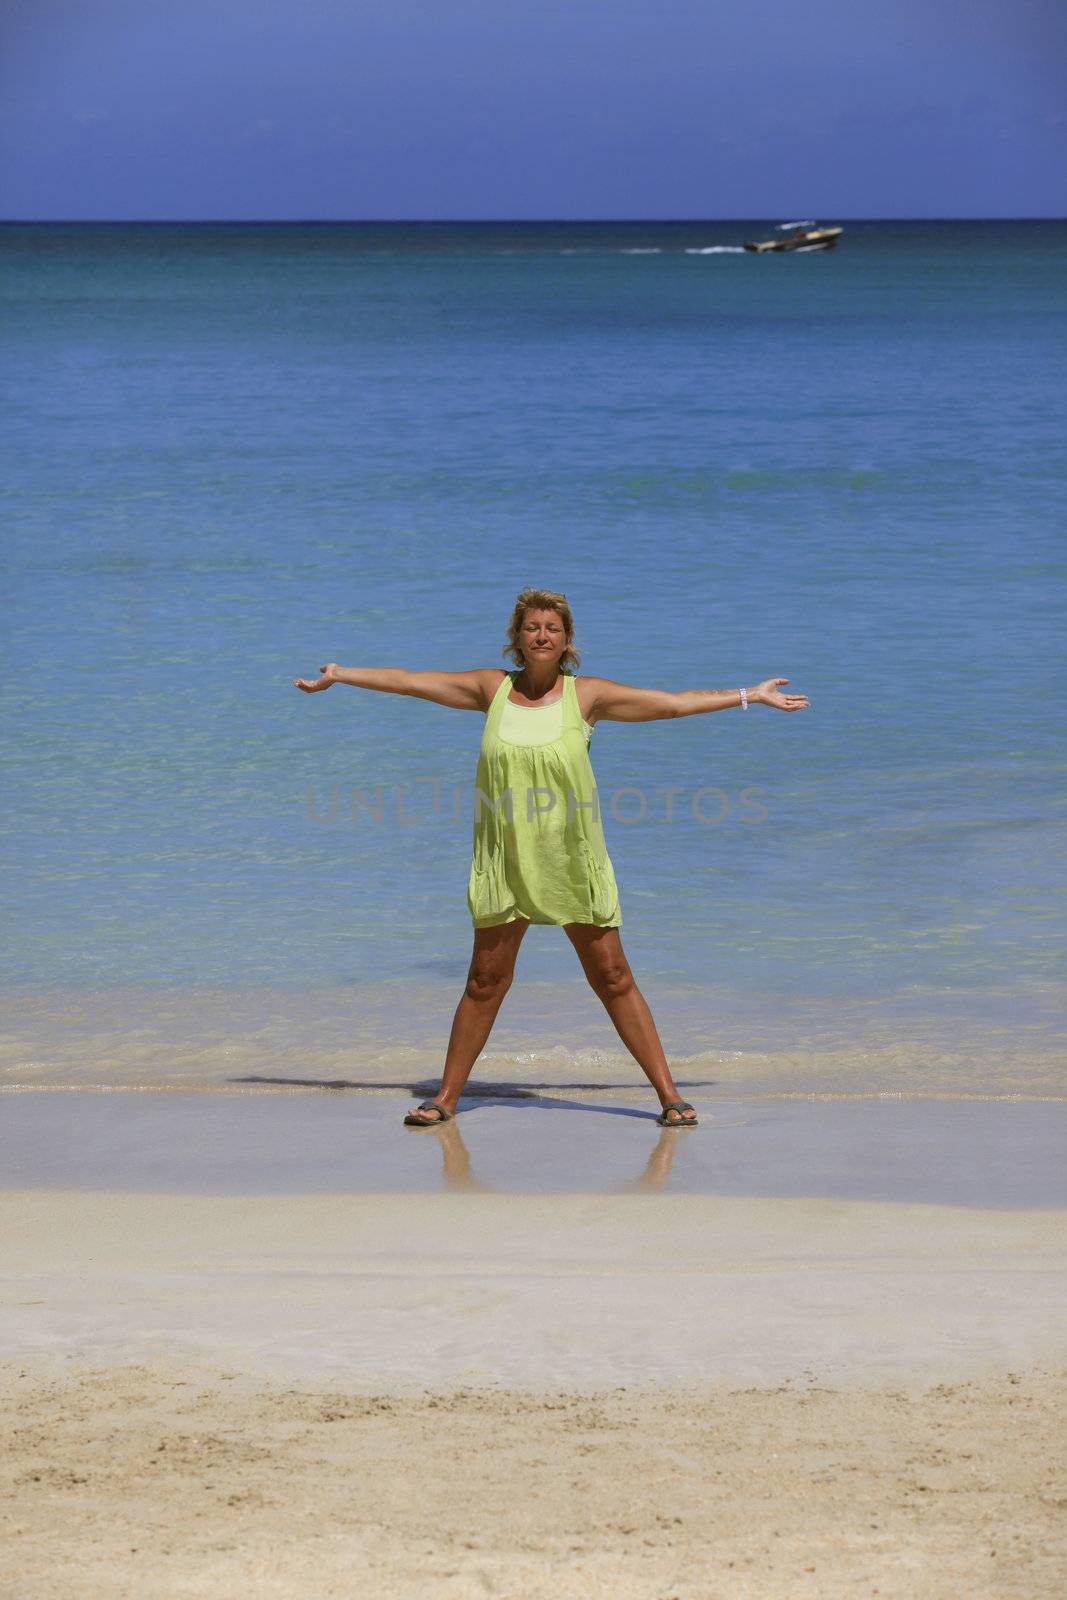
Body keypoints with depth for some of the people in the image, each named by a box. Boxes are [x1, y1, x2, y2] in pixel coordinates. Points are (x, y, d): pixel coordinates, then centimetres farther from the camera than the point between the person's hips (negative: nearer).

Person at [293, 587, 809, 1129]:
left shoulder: (587, 694, -1)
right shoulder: (493, 688, 4)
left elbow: (674, 702, 4)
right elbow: (411, 681, 12)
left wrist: (751, 696, 5)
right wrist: (339, 675, 17)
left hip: (572, 861, -1)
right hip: (505, 861, 1)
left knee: (612, 977, 1)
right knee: (485, 981, 6)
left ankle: (668, 1094, 7)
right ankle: (446, 1097, 16)